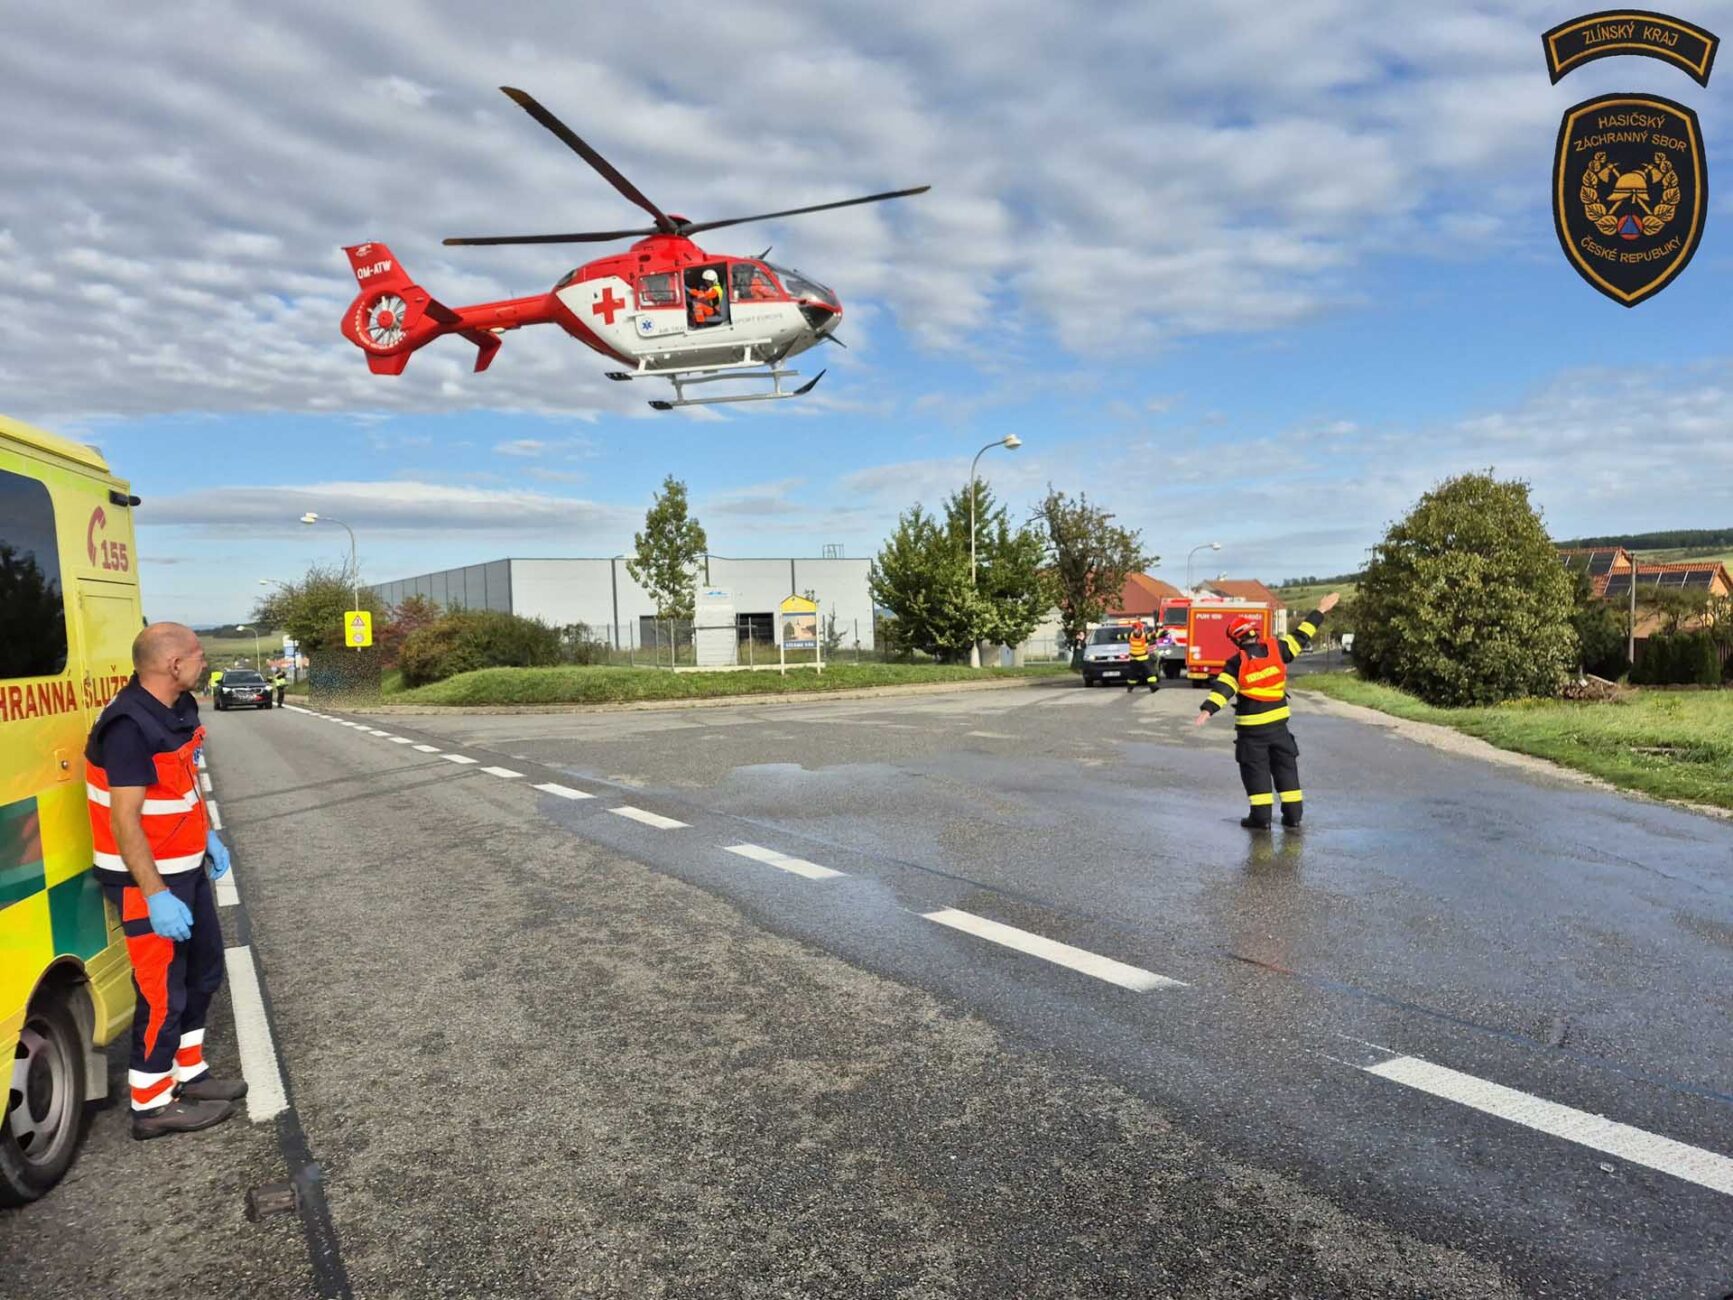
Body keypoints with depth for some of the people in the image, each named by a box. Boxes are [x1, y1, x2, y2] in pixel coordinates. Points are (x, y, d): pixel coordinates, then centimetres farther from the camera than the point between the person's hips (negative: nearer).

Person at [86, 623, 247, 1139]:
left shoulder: (179, 708, 1)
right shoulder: (129, 727, -27)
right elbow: (125, 822, -27)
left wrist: (207, 834, 17)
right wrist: (156, 896, -27)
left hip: (185, 866, 9)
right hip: (145, 877, -9)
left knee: (204, 968, 20)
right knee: (163, 989, 2)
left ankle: (188, 1073, 36)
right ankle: (151, 1105, 19)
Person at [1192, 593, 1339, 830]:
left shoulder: (1237, 664, -9)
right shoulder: (1276, 649, -2)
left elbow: (1223, 688, -20)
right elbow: (1301, 637, 7)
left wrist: (1207, 710, -27)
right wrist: (1320, 611, 17)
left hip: (1251, 727, -3)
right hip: (1278, 722, 3)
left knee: (1255, 769, 5)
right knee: (1286, 767, 12)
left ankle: (1261, 817, 4)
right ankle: (1293, 815, 15)